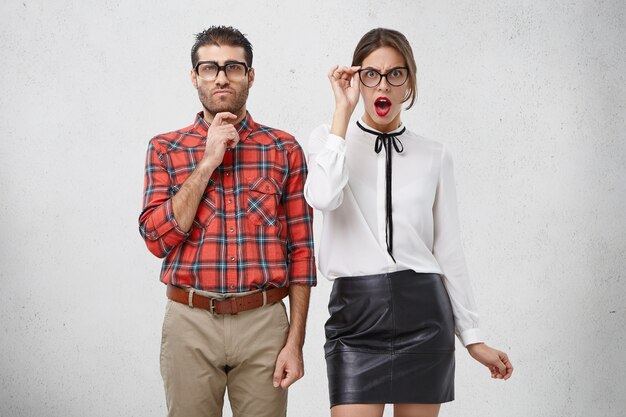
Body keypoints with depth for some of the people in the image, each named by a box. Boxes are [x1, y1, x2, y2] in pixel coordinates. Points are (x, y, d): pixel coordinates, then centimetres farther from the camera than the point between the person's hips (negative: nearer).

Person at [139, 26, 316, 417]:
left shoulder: (284, 149, 3)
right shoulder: (166, 149, 5)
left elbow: (301, 250, 2)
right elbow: (158, 238, -7)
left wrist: (295, 341, -3)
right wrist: (207, 163, -11)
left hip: (264, 323, 0)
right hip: (190, 324, 0)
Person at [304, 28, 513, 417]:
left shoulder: (434, 155, 7)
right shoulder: (330, 140, 4)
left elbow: (448, 250, 9)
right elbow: (323, 198, -19)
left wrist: (472, 336, 9)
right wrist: (343, 110, -13)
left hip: (423, 312, 2)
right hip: (356, 313, -1)